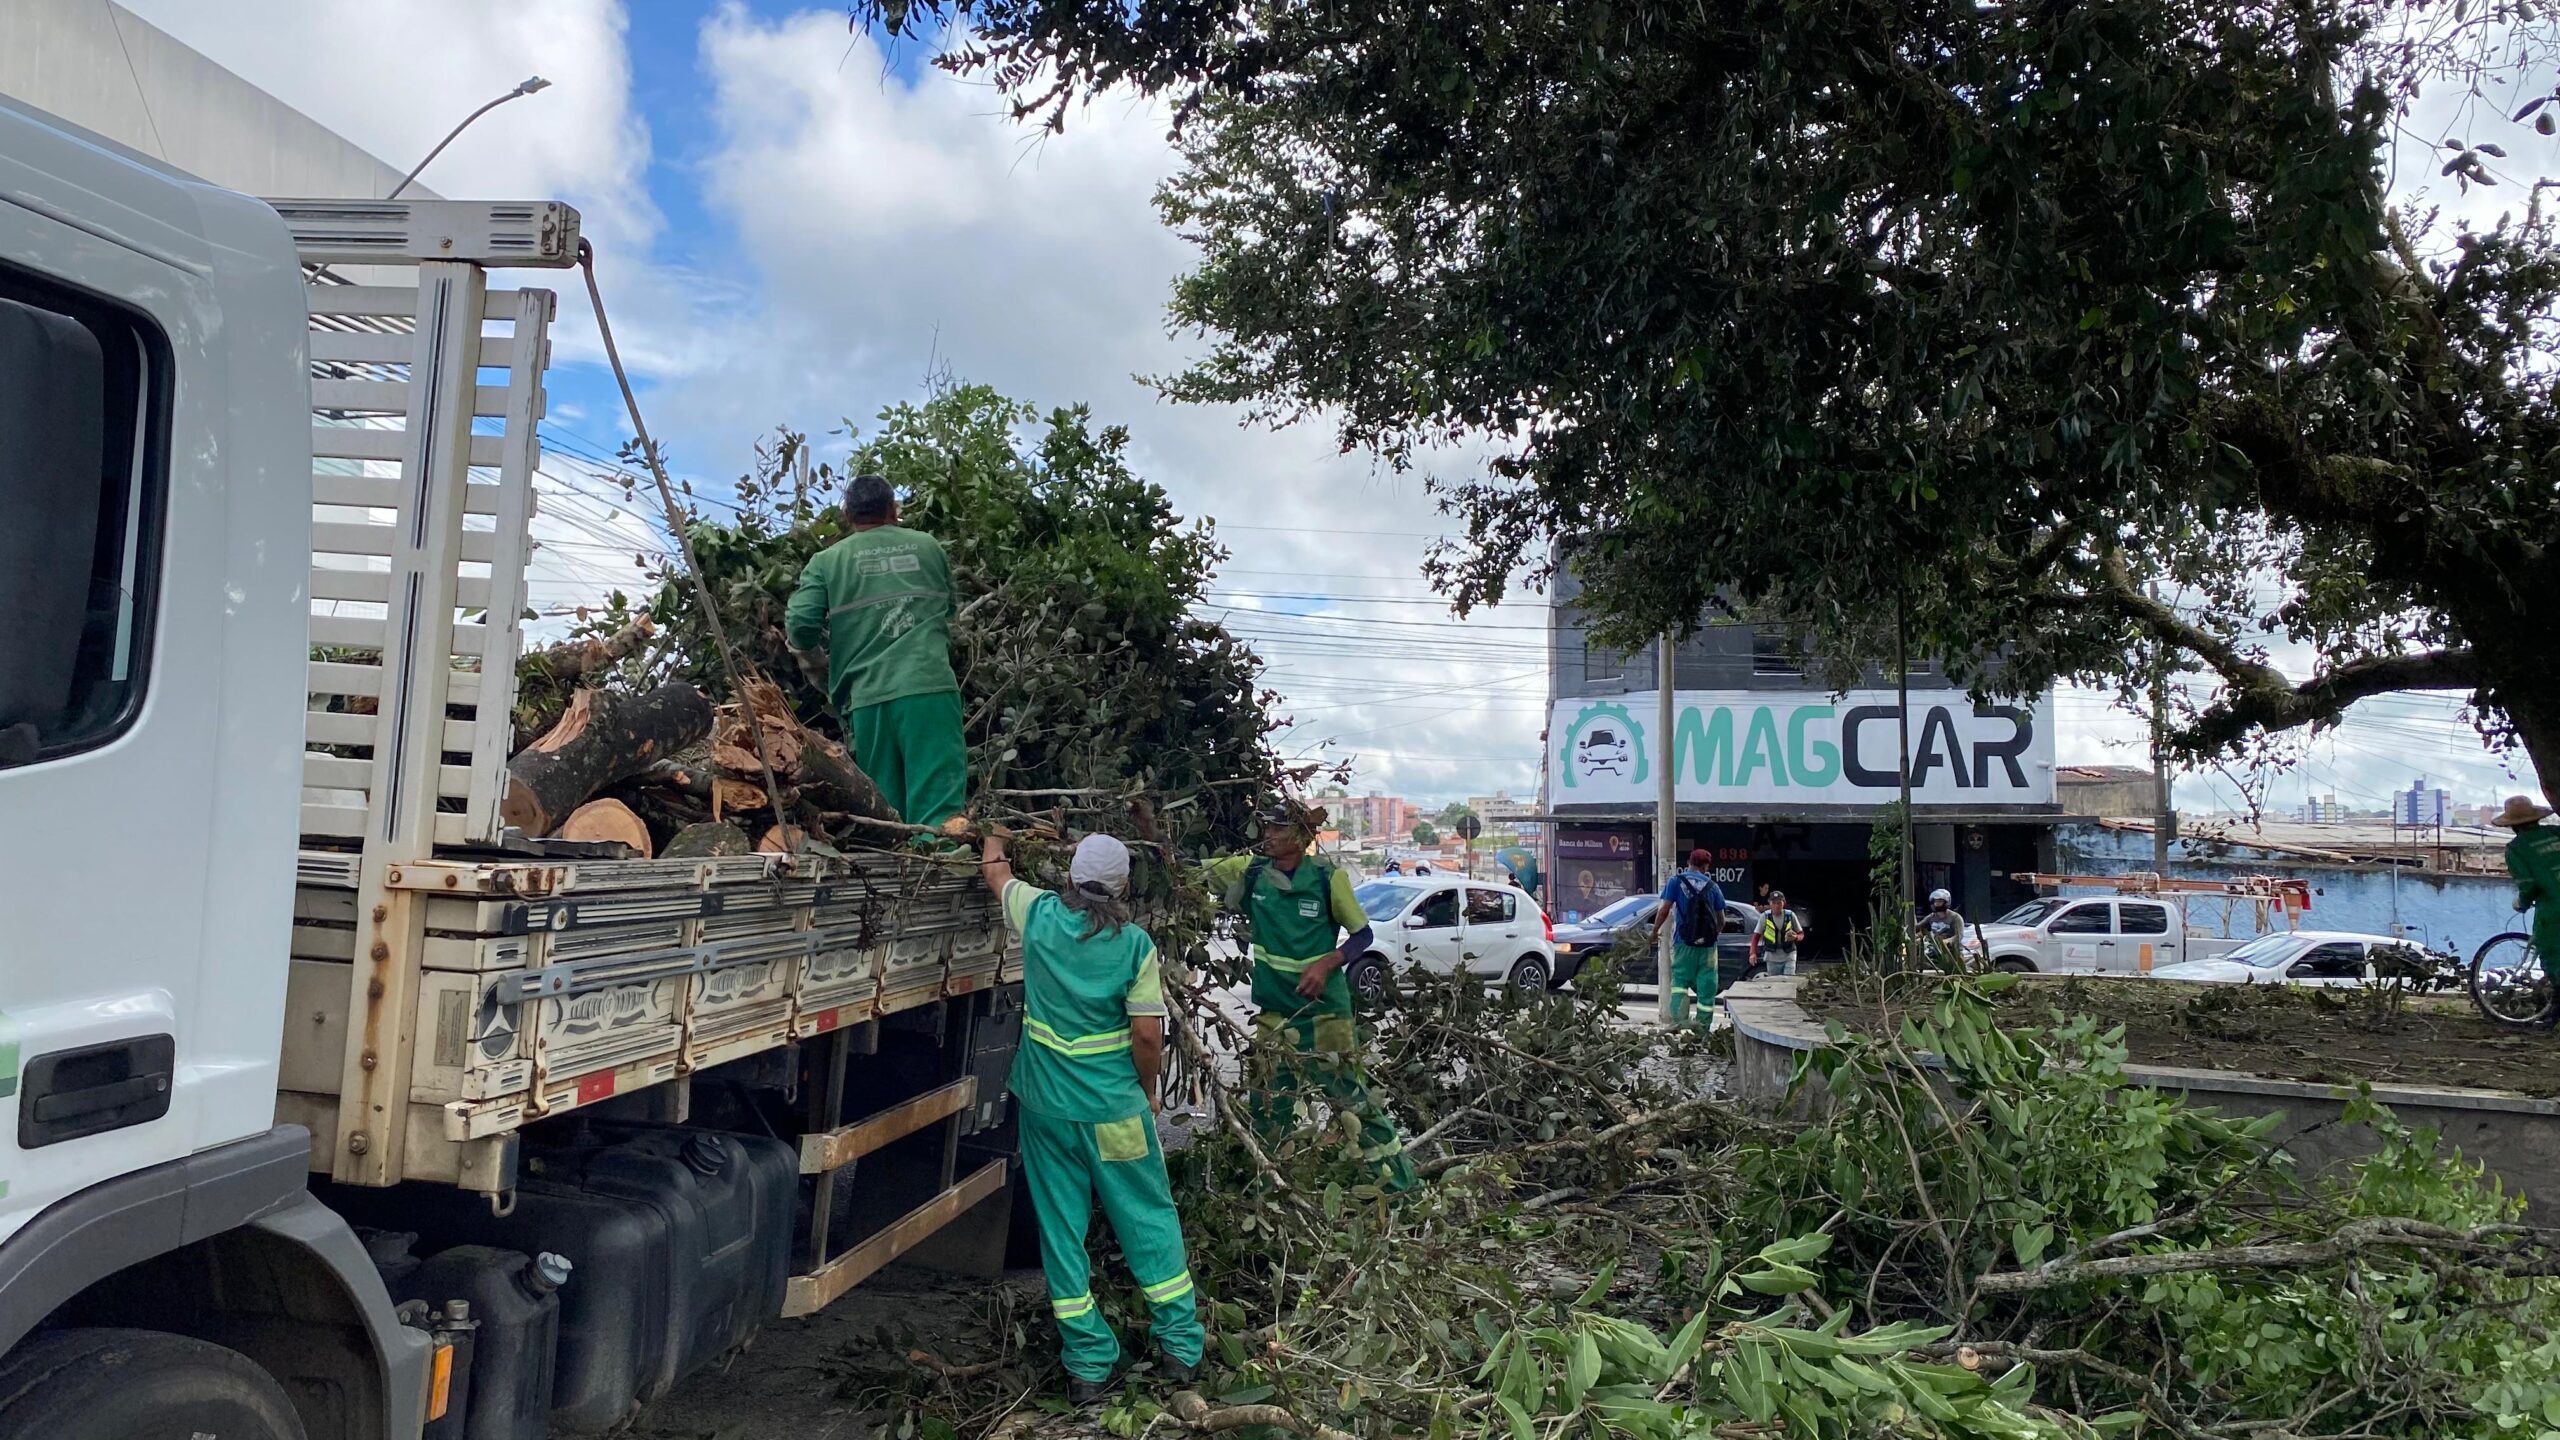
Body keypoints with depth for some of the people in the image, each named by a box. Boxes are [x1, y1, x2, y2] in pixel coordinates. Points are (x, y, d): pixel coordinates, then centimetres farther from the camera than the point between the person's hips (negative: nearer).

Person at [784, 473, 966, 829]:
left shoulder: (826, 562, 8)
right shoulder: (928, 546, 14)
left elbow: (798, 627, 0)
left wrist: (818, 647, 22)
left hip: (868, 697, 1)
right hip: (929, 687, 0)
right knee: (938, 803, -7)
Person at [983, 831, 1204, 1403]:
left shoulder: (1040, 917, -6)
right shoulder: (1135, 945, -13)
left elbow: (997, 872, 15)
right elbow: (1148, 1036, -13)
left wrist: (993, 837, 36)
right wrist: (1149, 1092, 5)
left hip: (1044, 1105, 2)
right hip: (1113, 1109, -2)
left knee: (1062, 1227, 10)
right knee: (1149, 1220, 12)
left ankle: (1088, 1363, 14)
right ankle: (1181, 1344, 19)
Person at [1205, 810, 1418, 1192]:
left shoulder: (1328, 879, -12)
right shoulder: (1251, 872, -3)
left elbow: (1364, 934, -2)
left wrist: (1326, 964, -17)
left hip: (1323, 1011, -4)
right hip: (1272, 1014, 4)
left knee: (1357, 1103, -3)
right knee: (1268, 1112, 16)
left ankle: (1404, 1189, 9)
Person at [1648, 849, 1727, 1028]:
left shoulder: (1676, 881, 1)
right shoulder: (1712, 886, 8)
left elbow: (1664, 909, -7)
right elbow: (1721, 919, 10)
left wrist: (1655, 931, 4)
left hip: (1684, 941, -1)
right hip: (1707, 943, 1)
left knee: (1680, 980, 4)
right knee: (1706, 985, 7)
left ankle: (1679, 1019, -14)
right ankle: (1703, 1025, 7)